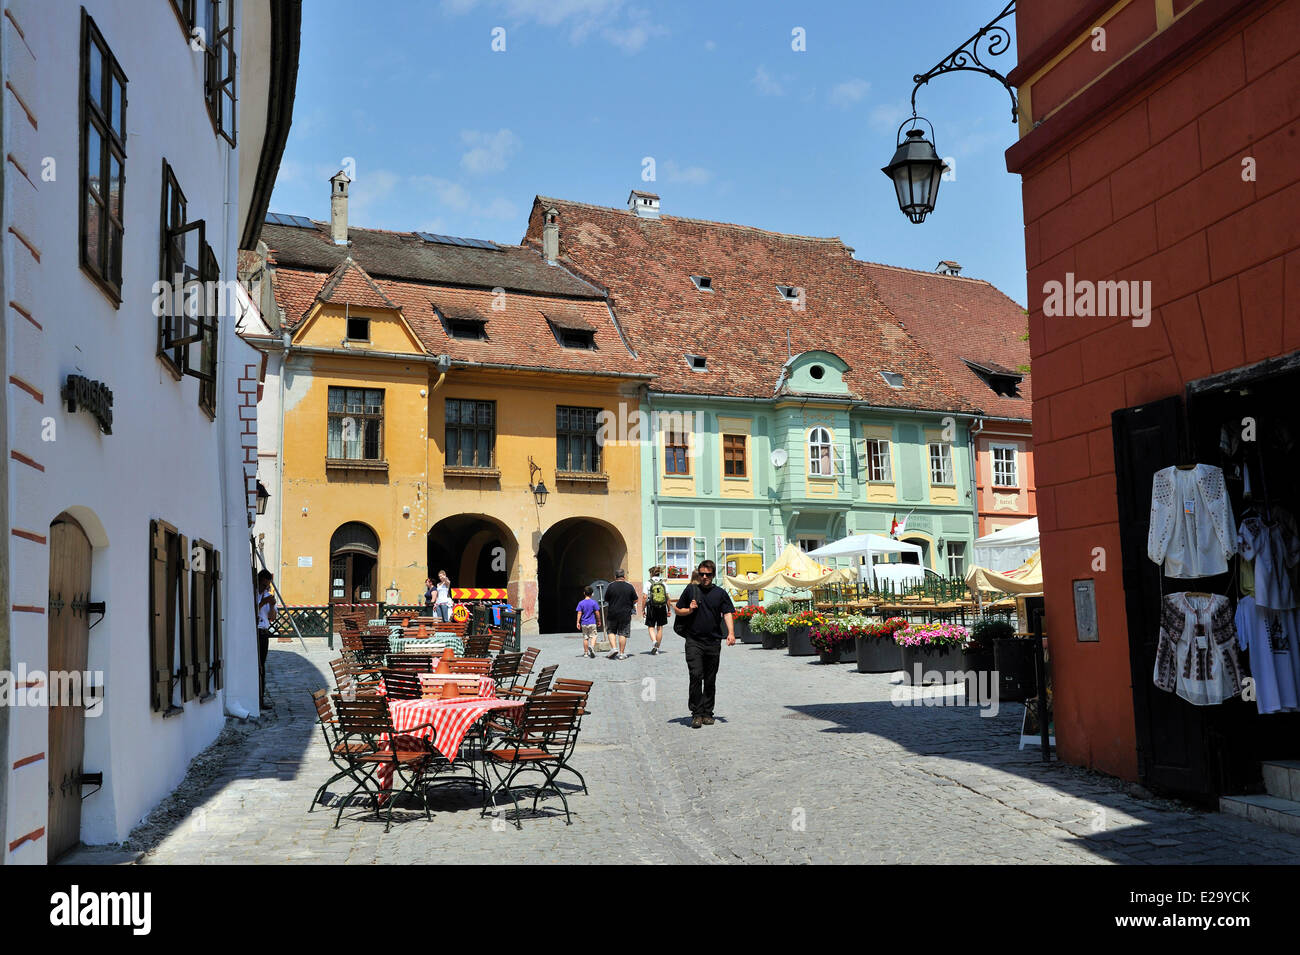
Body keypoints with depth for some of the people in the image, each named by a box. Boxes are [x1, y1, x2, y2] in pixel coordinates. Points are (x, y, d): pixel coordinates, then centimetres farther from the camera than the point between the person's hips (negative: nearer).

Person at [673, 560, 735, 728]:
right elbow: (678, 610, 14)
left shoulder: (720, 593, 9)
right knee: (696, 676, -12)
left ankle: (707, 713, 17)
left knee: (710, 680, 7)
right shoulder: (691, 591, 7)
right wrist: (689, 610, -7)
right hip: (694, 641, -2)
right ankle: (696, 714, -7)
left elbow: (727, 613, 1)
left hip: (714, 642, 2)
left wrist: (731, 633, -14)